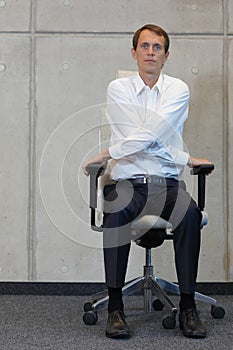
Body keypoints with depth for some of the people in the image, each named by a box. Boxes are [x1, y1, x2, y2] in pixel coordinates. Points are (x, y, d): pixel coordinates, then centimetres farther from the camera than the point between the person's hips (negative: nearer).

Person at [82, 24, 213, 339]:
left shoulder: (178, 89, 6)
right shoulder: (119, 89, 7)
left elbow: (152, 132, -12)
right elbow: (146, 136, -6)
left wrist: (108, 153, -11)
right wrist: (184, 158, -8)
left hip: (167, 183, 1)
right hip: (127, 182, 0)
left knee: (190, 213, -32)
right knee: (115, 212, -34)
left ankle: (188, 306, -23)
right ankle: (115, 307, -26)